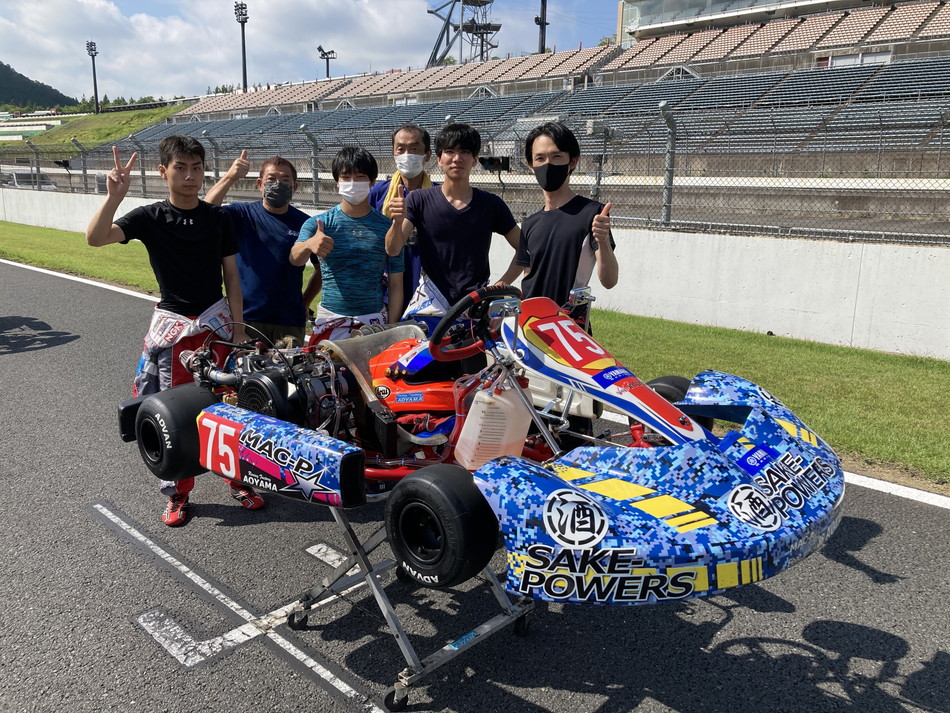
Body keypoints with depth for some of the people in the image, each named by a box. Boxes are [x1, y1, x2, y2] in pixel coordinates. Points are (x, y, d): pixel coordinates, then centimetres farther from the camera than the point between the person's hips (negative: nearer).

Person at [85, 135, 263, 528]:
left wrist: (238, 328, 0)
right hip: (173, 325, -1)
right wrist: (114, 195, -33)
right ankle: (177, 494, 20)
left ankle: (239, 479, 22)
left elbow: (231, 275, 4)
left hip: (216, 320, 1)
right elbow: (95, 237, -18)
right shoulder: (150, 217, -3)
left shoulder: (219, 218, 3)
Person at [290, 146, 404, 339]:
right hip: (330, 319, 0)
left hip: (374, 321, 0)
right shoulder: (318, 224, 3)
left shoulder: (387, 227, 4)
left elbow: (395, 285, 5)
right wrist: (309, 244, -38)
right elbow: (295, 259, -15)